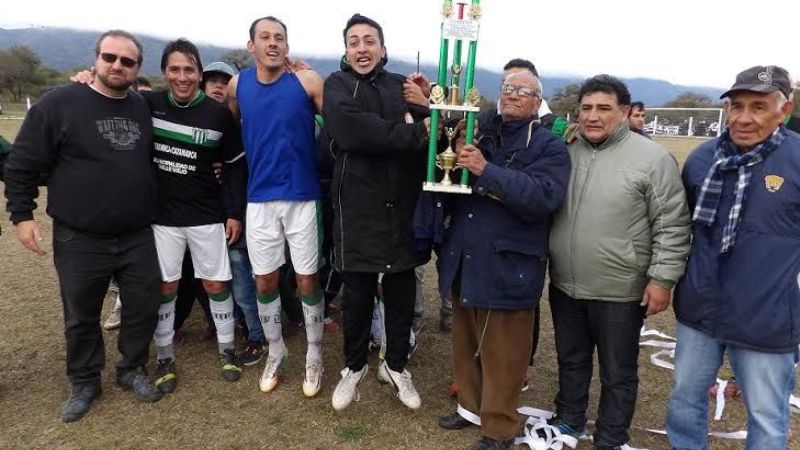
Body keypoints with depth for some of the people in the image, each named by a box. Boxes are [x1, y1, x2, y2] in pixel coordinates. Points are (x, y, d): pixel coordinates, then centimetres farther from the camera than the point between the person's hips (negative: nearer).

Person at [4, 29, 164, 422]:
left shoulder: (144, 108, 6)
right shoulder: (58, 103, -7)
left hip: (137, 238, 3)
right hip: (80, 241, -3)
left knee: (144, 308, 10)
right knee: (81, 317, 12)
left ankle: (132, 369, 32)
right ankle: (84, 383, 32)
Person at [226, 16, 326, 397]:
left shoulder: (307, 82, -7)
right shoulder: (237, 85, 4)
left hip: (302, 197, -3)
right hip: (259, 199, 3)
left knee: (307, 281, 5)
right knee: (264, 283, 11)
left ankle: (314, 359, 24)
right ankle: (275, 354, 32)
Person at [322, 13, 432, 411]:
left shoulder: (402, 86, 10)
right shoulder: (337, 84, 1)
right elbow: (351, 129, -20)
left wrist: (428, 108, -19)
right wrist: (413, 134, -17)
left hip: (403, 208, 3)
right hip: (358, 208, -2)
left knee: (401, 292, 12)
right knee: (357, 294, 10)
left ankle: (395, 365, 33)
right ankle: (354, 367, 32)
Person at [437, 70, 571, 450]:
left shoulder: (549, 146, -3)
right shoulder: (480, 133, 12)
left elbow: (543, 197, -21)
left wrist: (486, 170, -26)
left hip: (506, 266, -5)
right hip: (463, 259, 6)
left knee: (501, 353, 7)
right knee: (466, 342, 20)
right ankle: (471, 406, 40)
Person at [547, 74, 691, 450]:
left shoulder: (652, 159, -11)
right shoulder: (566, 152, 3)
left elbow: (672, 226, -10)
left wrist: (662, 278, -13)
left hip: (620, 292, -4)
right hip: (564, 286, 5)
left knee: (617, 374, 13)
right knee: (571, 361, 22)